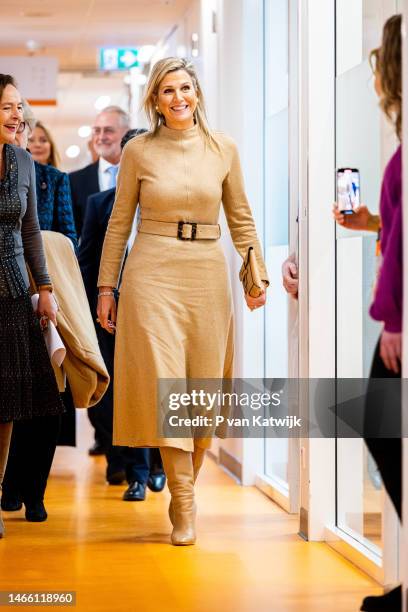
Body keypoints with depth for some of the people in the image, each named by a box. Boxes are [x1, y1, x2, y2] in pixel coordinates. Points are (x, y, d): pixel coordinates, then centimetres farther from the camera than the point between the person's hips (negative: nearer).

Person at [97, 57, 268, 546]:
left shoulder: (223, 149, 7)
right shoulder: (138, 151, 2)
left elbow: (241, 218, 12)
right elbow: (119, 222, 7)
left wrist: (257, 274, 2)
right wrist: (106, 286, 4)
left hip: (207, 275, 2)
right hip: (153, 272, -2)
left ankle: (184, 486, 23)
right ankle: (184, 511, -5)